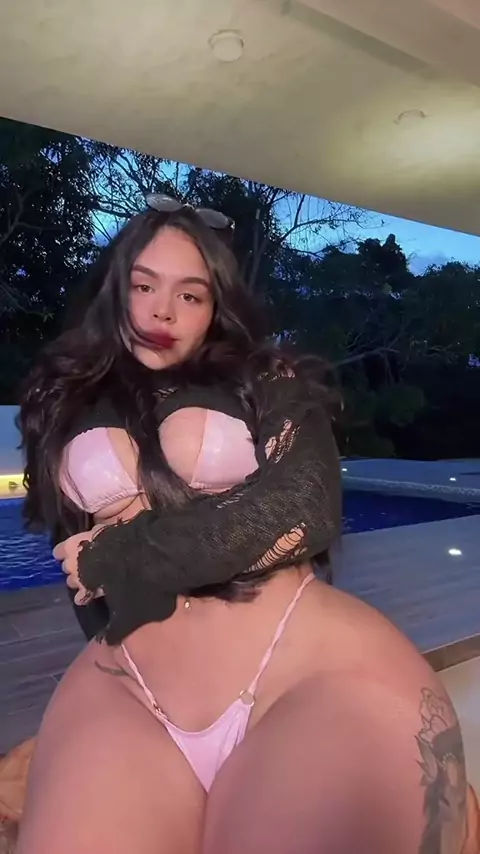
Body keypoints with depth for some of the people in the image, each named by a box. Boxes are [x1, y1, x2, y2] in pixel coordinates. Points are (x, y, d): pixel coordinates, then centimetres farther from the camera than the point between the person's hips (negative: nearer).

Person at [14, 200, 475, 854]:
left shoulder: (270, 383, 8)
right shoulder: (67, 403, 15)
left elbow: (307, 507, -7)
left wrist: (121, 556, -8)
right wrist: (235, 529, -2)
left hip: (318, 668, -1)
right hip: (124, 691, 2)